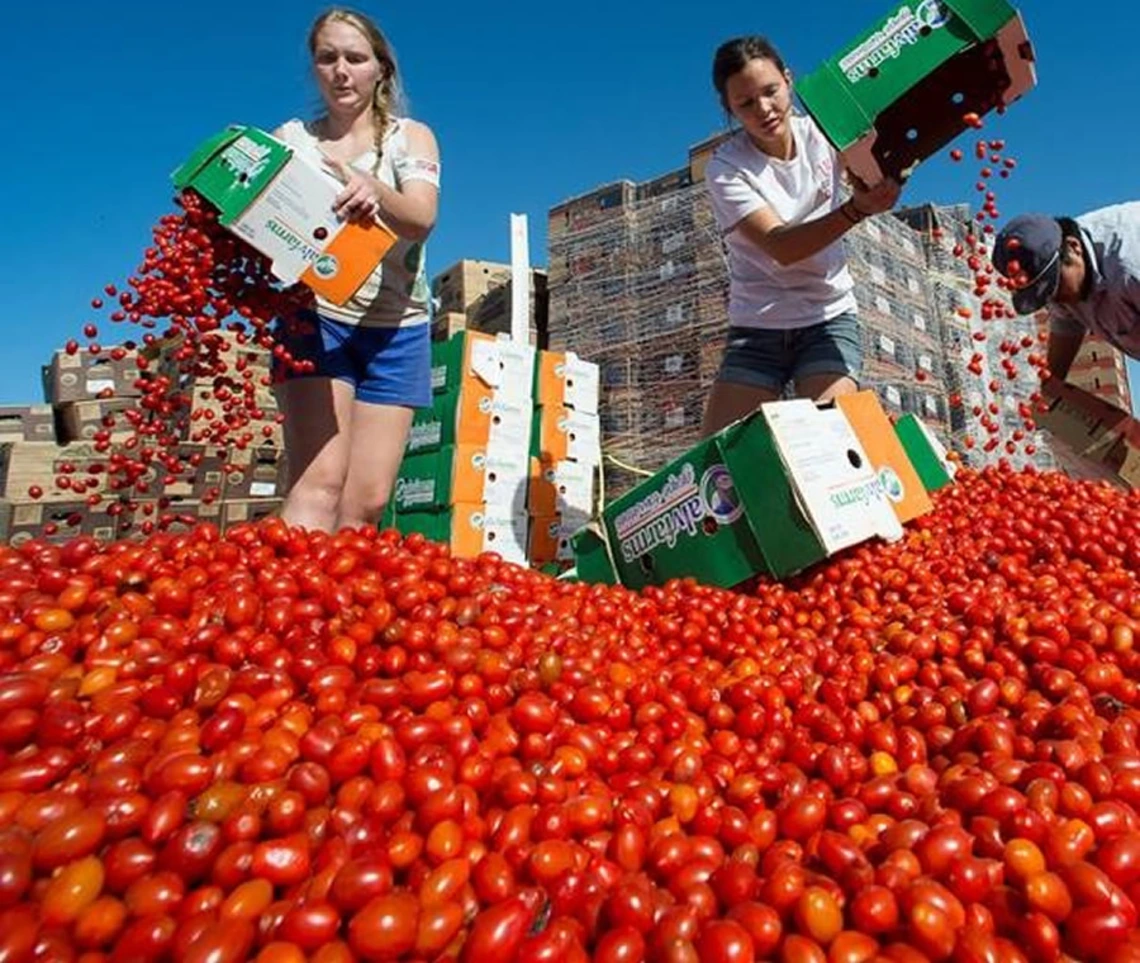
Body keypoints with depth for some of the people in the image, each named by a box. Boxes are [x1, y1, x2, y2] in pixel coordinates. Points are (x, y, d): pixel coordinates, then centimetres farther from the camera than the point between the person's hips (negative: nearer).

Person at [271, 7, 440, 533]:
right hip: (315, 319, -1)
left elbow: (421, 220, -11)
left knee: (367, 502, -3)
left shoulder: (411, 136, 9)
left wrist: (374, 191, -33)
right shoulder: (290, 138, 12)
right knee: (319, 481, -19)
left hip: (396, 330, 1)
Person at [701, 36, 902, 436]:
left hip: (829, 318, 2)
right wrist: (857, 208, -35)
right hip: (756, 328, -1)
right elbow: (781, 247, -22)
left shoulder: (822, 133, 2)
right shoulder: (725, 168, -9)